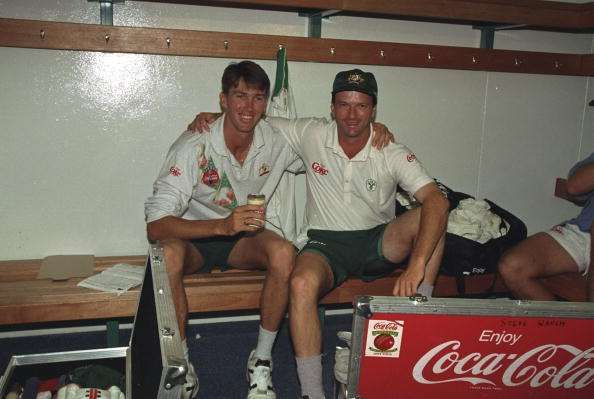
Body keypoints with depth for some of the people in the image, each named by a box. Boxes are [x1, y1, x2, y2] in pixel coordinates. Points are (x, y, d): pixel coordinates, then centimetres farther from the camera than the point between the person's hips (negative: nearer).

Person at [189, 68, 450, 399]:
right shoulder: (311, 135, -2)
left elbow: (437, 201, -22)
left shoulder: (393, 155, -8)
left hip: (378, 243, 1)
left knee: (426, 217, -28)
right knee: (302, 284, -35)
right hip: (326, 242, 0)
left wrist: (416, 266, -37)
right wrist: (213, 117, -7)